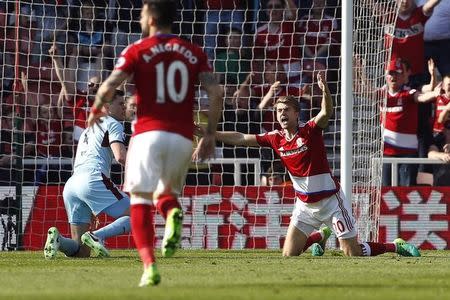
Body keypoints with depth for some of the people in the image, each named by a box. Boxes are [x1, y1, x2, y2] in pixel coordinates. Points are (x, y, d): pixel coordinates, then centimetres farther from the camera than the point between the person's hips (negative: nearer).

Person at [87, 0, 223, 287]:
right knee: (166, 193, 22)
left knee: (140, 201, -1)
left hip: (148, 132, -3)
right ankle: (173, 214, -16)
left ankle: (150, 267, -19)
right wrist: (210, 134, 9)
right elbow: (216, 93, 1)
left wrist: (96, 110, 13)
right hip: (183, 137, 3)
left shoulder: (137, 51, 2)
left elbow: (108, 87, -7)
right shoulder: (194, 53, 11)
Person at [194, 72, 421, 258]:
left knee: (353, 253, -6)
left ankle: (397, 246, 19)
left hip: (330, 199, -5)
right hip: (305, 204, 5)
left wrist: (325, 90, -51)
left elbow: (327, 112, -33)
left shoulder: (310, 130, -14)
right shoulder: (275, 139, 0)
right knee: (289, 255, 1)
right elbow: (241, 138, 4)